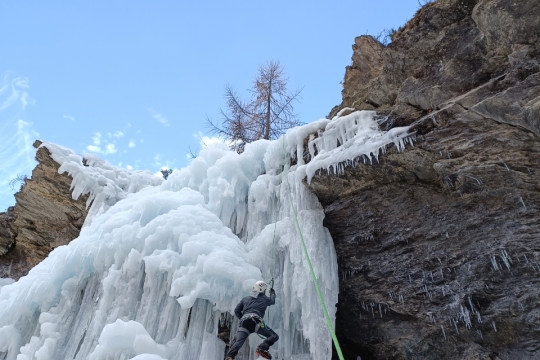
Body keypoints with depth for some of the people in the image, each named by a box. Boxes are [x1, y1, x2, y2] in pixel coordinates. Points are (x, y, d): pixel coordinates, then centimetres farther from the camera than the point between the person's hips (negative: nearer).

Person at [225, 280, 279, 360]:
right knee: (274, 336, 1)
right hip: (256, 321, -4)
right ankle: (262, 348, -22)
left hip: (244, 323, 4)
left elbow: (236, 311, 22)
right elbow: (272, 301, 47)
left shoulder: (245, 299, 29)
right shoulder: (265, 299, 24)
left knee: (238, 342, -5)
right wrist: (272, 293, 66)